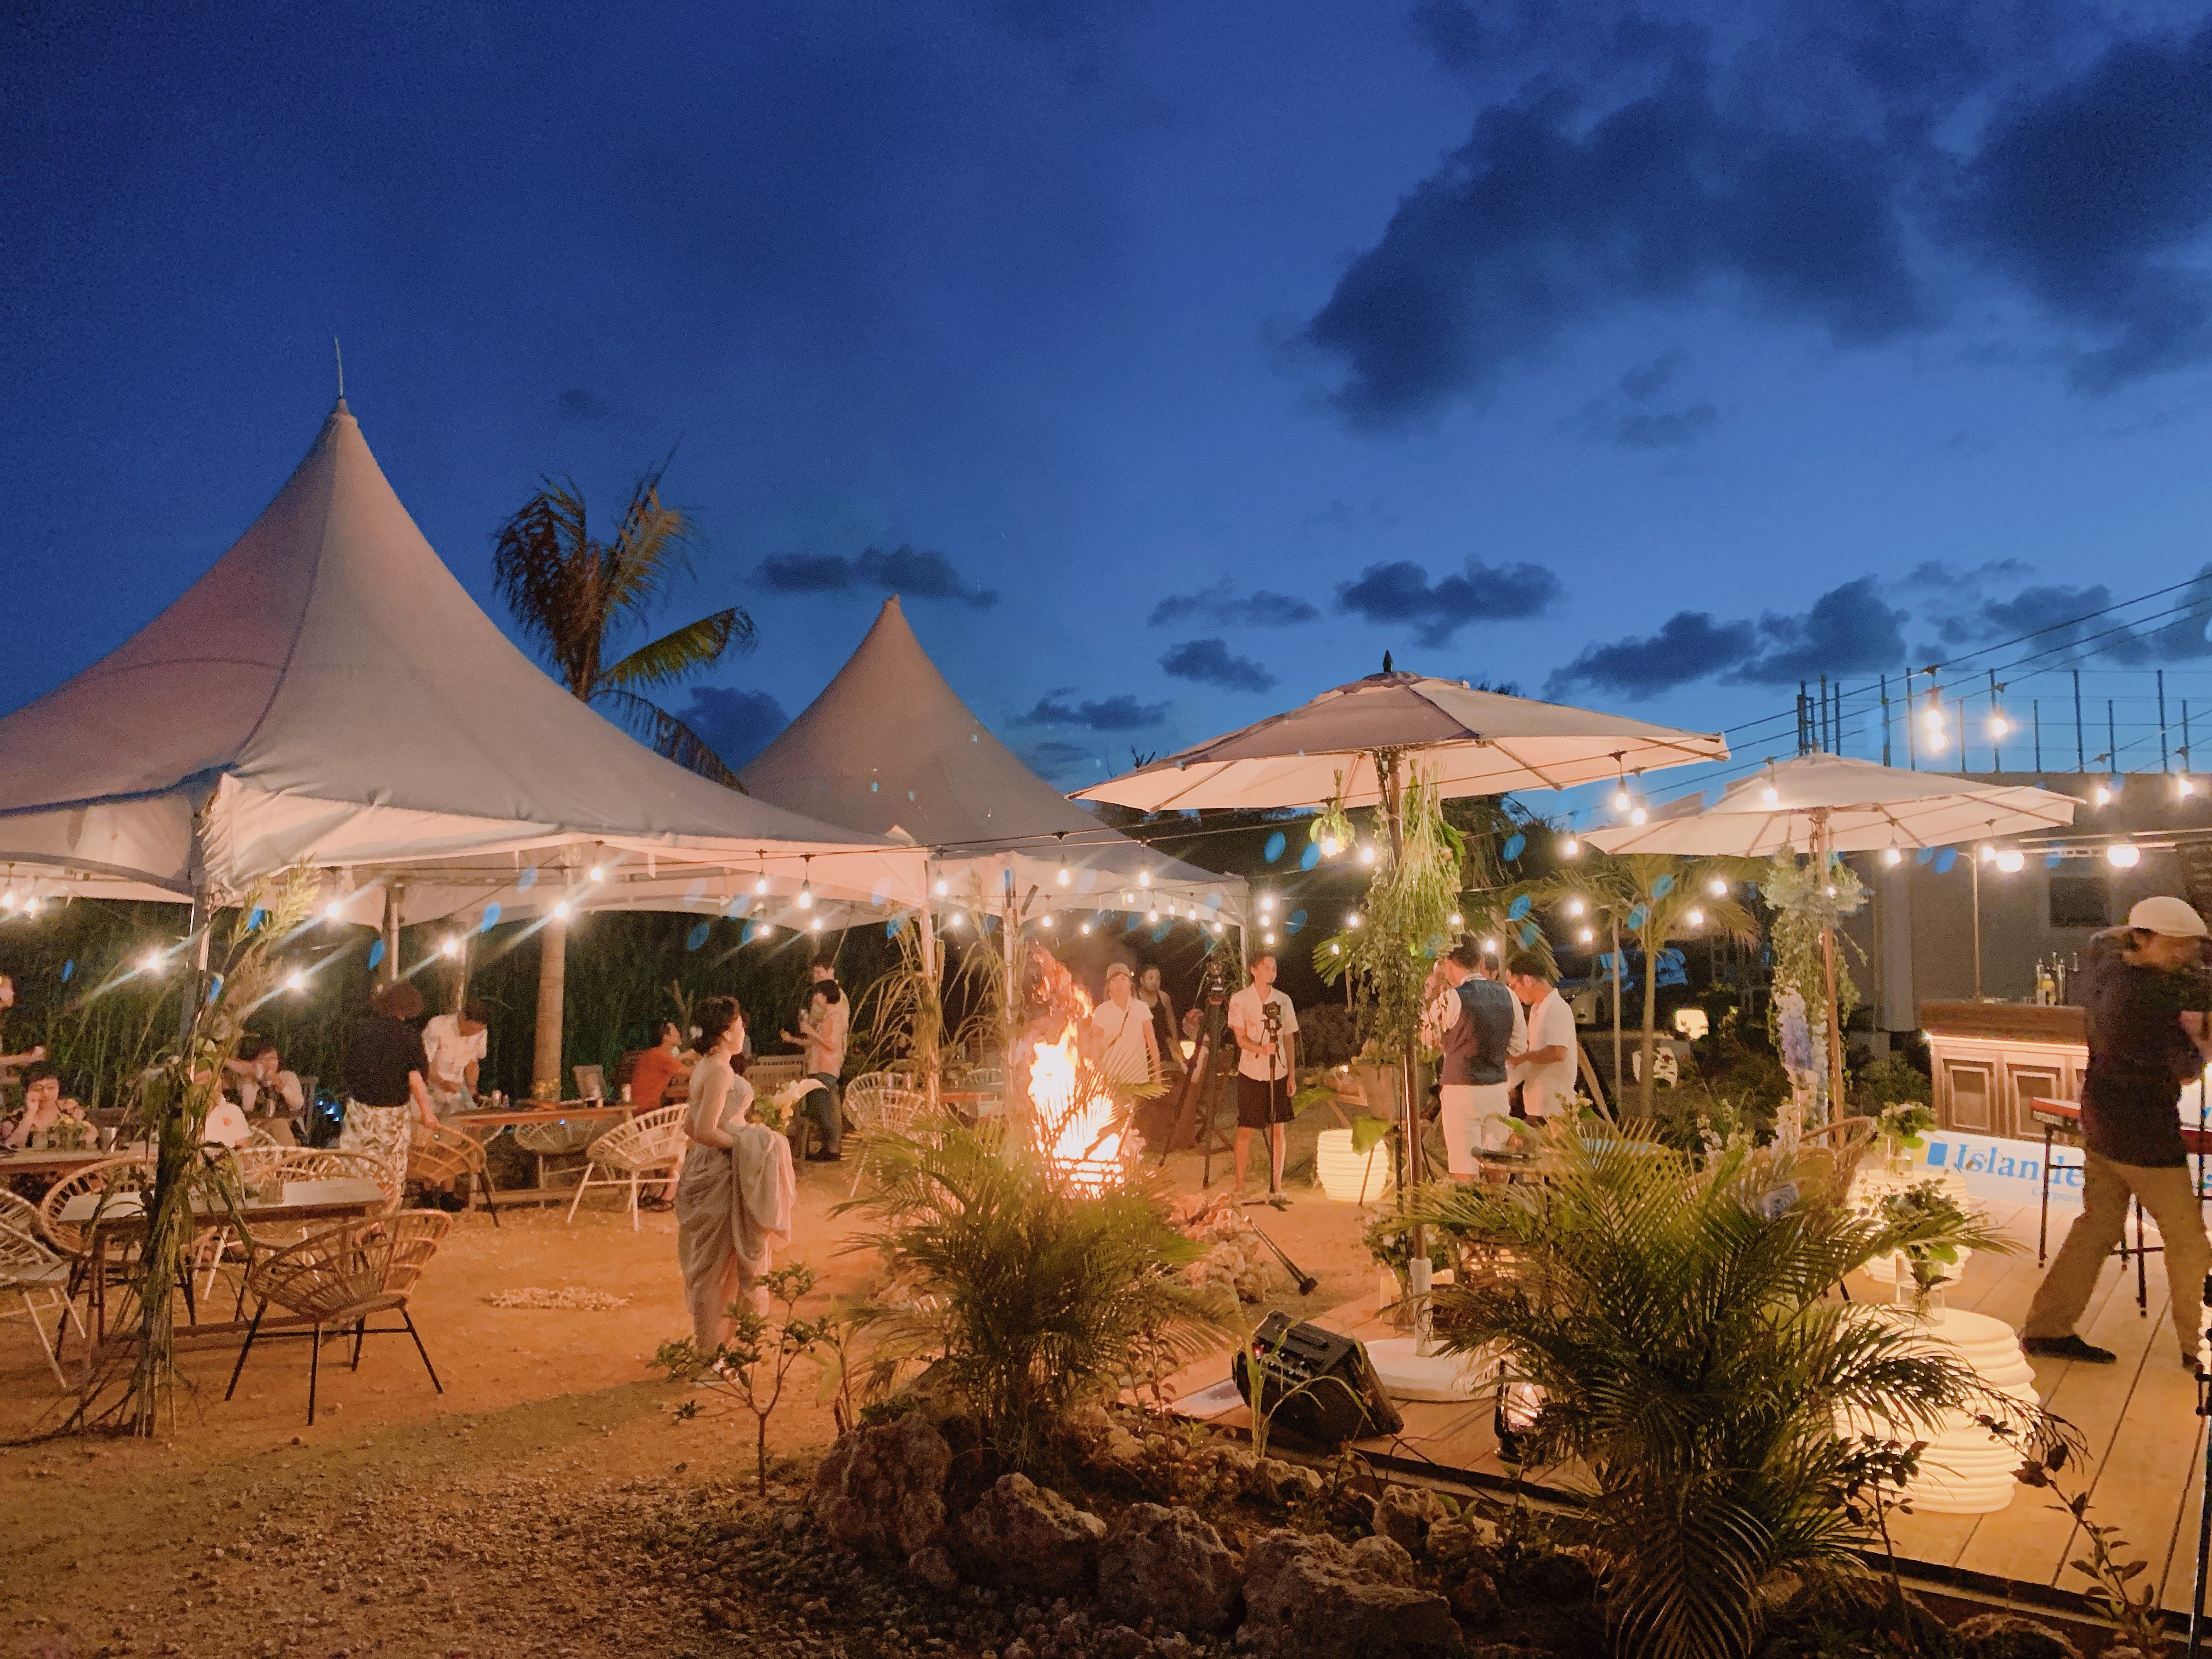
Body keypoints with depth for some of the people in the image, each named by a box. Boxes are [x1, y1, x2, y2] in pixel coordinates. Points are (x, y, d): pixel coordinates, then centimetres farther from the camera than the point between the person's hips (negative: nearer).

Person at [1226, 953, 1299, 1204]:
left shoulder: (1283, 1001, 7)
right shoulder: (1240, 1000, -1)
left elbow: (1288, 1040, 11)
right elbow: (1241, 1039, -7)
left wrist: (1292, 1074, 5)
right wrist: (1262, 1048, -26)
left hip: (1278, 1073, 3)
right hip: (1251, 1073, -2)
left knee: (1277, 1129, 2)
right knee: (1245, 1129, 3)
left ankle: (1276, 1187, 10)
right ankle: (1239, 1183, 17)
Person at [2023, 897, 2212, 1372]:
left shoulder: (2103, 967, 1)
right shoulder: (2151, 994, -22)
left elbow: (2105, 938, 26)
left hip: (2100, 1126, 9)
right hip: (2144, 1134, -9)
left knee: (2097, 1225, 15)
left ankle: (2045, 1328, 18)